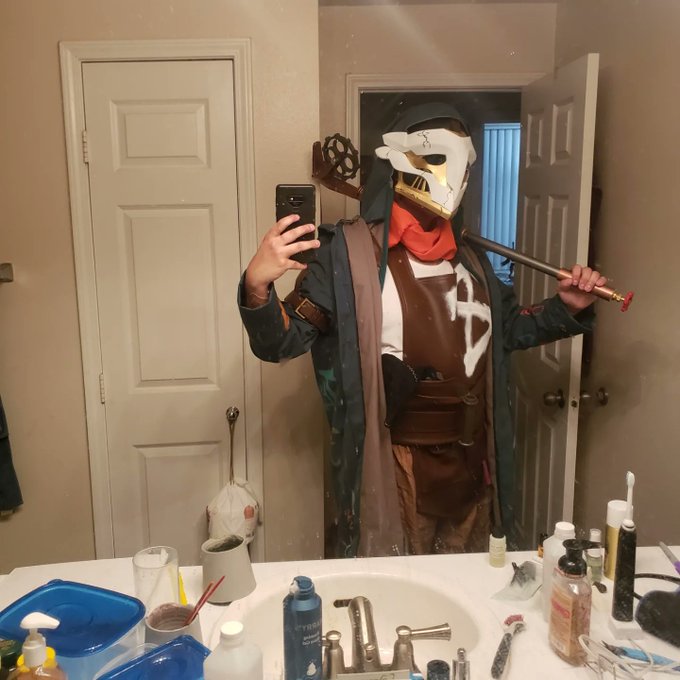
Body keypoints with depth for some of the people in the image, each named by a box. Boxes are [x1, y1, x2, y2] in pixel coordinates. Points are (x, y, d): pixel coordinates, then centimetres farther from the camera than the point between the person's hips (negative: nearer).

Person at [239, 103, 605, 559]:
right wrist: (257, 288, -36)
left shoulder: (468, 257, 7)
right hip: (395, 471, -6)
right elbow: (281, 343, -17)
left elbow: (508, 328, 21)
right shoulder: (348, 251, -13)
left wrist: (568, 308, 6)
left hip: (473, 465, 7)